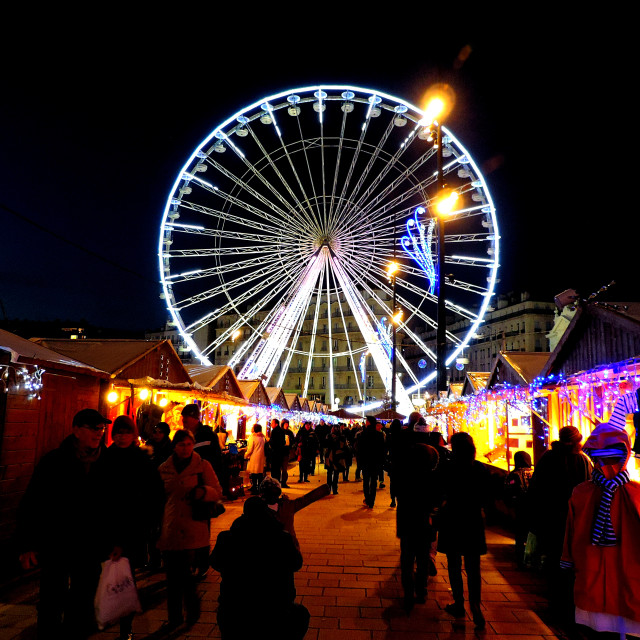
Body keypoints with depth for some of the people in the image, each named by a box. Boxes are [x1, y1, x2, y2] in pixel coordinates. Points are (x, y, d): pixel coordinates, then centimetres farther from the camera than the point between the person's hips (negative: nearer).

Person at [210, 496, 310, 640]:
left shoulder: (226, 538, -13)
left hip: (234, 622, 1)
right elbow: (296, 564, 4)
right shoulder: (283, 538, -15)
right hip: (275, 621, -1)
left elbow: (215, 564, 8)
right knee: (301, 614, 32)